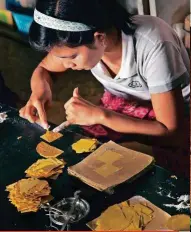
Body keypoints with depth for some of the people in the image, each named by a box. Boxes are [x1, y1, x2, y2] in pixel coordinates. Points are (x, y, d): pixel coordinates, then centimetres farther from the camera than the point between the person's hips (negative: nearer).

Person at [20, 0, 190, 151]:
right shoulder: (77, 36, -17)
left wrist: (99, 115, -32)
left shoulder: (152, 46, -34)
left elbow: (173, 132, -30)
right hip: (117, 113, 5)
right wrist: (40, 90, -21)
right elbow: (43, 70, 2)